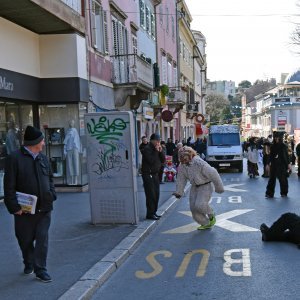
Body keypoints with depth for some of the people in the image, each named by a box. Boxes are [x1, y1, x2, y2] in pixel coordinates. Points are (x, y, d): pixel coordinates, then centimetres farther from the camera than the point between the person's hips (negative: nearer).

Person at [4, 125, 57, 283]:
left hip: (44, 208, 4)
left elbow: (50, 178, 19)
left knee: (42, 239, 3)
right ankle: (29, 263, 35)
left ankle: (40, 269, 11)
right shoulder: (14, 158, -9)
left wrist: (51, 196, 4)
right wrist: (14, 206, -16)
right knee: (26, 240, 12)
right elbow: (9, 186, -11)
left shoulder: (43, 158, 10)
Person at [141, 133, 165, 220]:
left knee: (156, 194, 11)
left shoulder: (157, 148, 13)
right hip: (148, 174, -9)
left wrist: (161, 151, -4)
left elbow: (163, 160, 10)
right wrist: (156, 151, -18)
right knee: (151, 195, -8)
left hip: (155, 174, 9)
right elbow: (151, 160, -24)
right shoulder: (147, 149, -13)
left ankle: (154, 212, 20)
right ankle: (150, 214, -3)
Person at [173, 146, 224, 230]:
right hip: (195, 187, 7)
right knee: (193, 207, 3)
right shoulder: (182, 166, -6)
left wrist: (219, 187, -13)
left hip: (205, 186, -7)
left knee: (200, 205, -23)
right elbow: (181, 180, 7)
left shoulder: (199, 163, -28)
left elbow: (212, 173, -21)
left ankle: (211, 215, 11)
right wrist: (179, 192, 5)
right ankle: (206, 224, 24)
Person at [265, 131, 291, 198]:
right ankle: (269, 193, 2)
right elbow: (270, 155, 7)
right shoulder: (272, 146, 4)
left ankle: (284, 193, 21)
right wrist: (269, 163, 4)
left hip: (281, 165, -2)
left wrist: (288, 164, -7)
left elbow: (286, 155, -2)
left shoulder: (283, 146, -4)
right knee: (272, 179, 1)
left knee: (282, 179, 6)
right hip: (273, 164, 2)